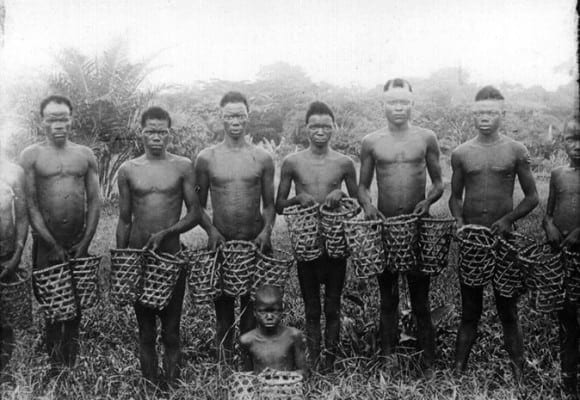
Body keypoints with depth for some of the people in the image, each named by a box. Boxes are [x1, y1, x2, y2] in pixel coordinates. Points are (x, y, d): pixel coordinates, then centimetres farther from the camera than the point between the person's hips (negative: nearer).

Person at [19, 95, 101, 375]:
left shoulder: (85, 155, 6)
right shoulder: (31, 156, -2)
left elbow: (94, 201, 5)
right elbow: (30, 205, -7)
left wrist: (86, 242, -4)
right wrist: (53, 245, -11)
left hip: (79, 244, 2)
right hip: (47, 244, -2)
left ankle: (72, 363, 20)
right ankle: (55, 364, 12)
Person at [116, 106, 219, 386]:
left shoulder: (183, 167, 0)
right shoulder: (128, 170, 4)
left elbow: (195, 213, 0)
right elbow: (124, 220, 9)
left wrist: (165, 233, -14)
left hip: (171, 255, -1)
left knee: (171, 331, 4)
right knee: (146, 332, 9)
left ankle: (172, 383, 14)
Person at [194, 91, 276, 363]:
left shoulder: (262, 159, 2)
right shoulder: (206, 158, 0)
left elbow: (269, 203, 7)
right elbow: (198, 205, 5)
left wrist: (266, 230, -9)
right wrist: (213, 232, -8)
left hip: (255, 242, 0)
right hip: (221, 243, 0)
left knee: (252, 304, 7)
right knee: (223, 304, 8)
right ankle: (225, 364, 21)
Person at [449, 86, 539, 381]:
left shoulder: (516, 151, 0)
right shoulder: (460, 154, 4)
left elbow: (532, 197, 3)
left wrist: (508, 219, -12)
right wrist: (459, 220, -7)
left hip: (504, 236, -1)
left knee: (508, 309, 4)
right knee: (469, 310, 8)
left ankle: (518, 376, 14)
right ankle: (458, 369, 15)